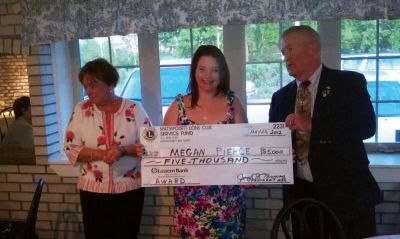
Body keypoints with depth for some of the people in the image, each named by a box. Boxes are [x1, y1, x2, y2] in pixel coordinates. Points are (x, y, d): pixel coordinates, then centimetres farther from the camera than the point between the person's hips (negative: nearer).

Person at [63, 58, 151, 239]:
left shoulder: (134, 109, -4)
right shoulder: (81, 110, -1)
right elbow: (71, 149, -5)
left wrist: (123, 150, -21)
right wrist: (102, 154, -19)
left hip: (129, 189, 0)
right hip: (93, 191, 1)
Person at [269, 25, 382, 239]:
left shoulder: (349, 83, -3)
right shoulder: (281, 97, 10)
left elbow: (366, 126, -16)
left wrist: (312, 125, -22)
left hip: (346, 195, -3)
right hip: (301, 196, 4)